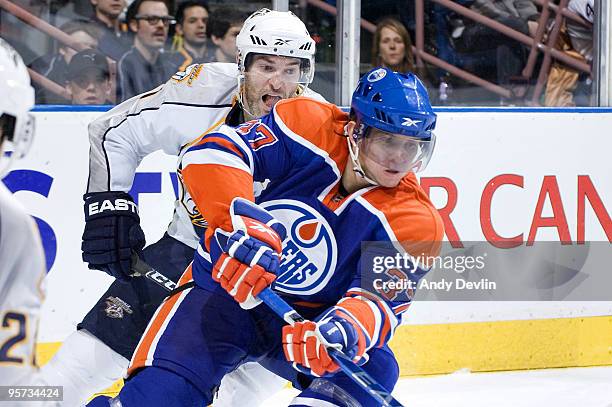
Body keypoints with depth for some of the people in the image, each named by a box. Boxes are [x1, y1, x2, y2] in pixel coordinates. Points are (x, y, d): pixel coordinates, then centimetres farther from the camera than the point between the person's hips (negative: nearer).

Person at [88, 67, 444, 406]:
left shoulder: (415, 222, -12)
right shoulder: (308, 127, -15)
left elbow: (383, 299, -22)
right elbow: (214, 150, -24)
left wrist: (348, 328, -46)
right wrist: (243, 223, -41)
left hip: (308, 320, 2)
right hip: (224, 286, -2)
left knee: (375, 369, -25)